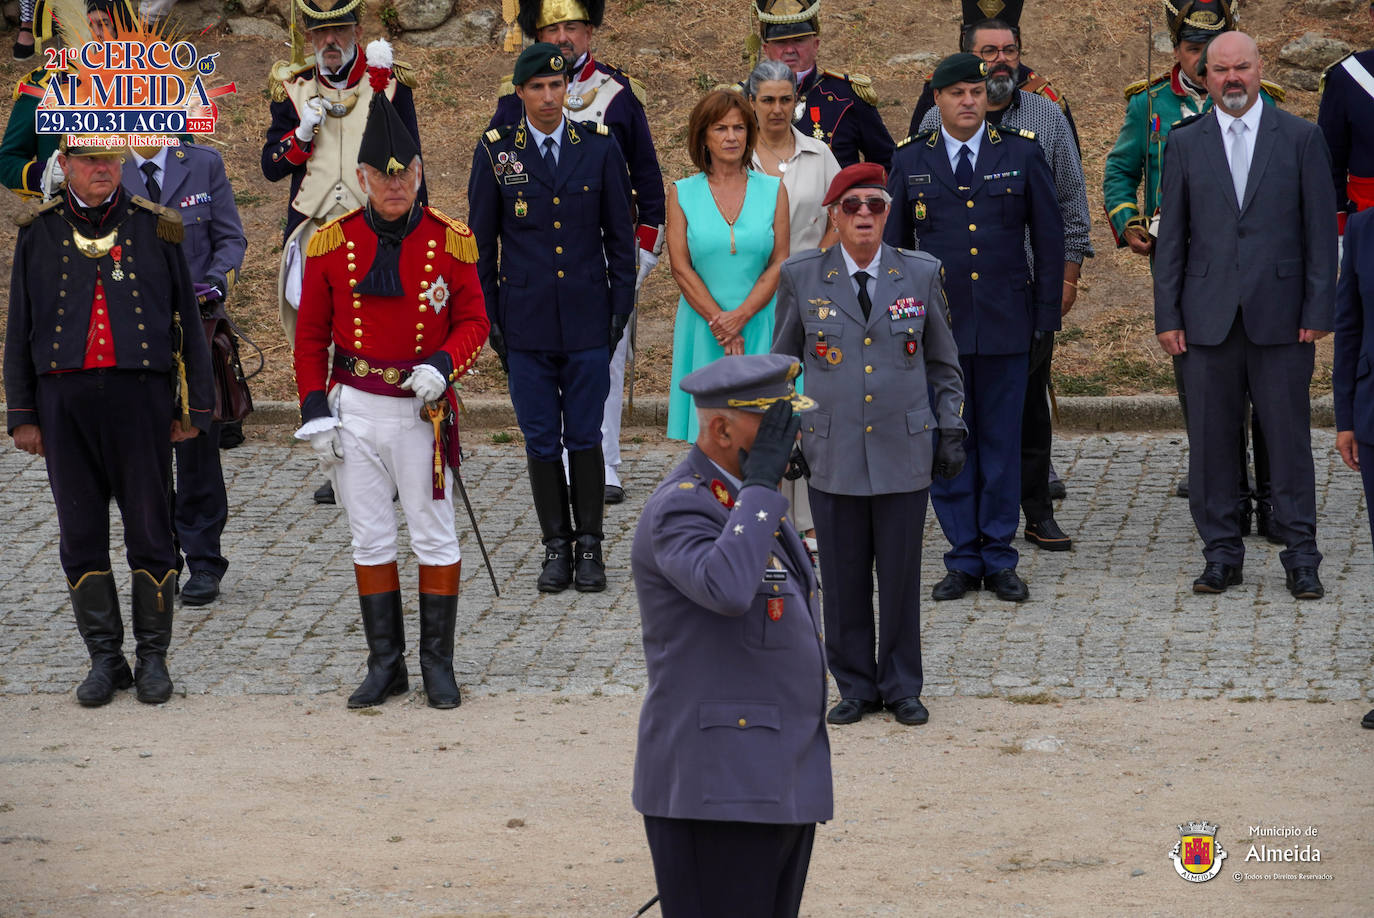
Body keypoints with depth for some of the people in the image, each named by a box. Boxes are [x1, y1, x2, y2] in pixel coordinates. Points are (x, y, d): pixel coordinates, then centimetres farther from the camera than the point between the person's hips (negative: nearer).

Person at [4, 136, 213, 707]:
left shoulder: (155, 229, 4)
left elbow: (187, 322, 7)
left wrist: (194, 406, 3)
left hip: (140, 396, -1)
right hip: (65, 399, 1)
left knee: (150, 532, 2)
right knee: (81, 536, 4)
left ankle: (153, 657, 12)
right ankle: (104, 658, 13)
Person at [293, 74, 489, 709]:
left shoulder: (449, 241, -3)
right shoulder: (332, 243, -1)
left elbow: (473, 321, 1)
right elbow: (311, 336, 4)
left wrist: (443, 365, -18)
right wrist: (315, 412, -2)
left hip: (422, 408, -1)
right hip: (353, 411, 1)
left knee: (434, 538, 4)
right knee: (370, 540, 7)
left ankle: (438, 664, 13)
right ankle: (385, 665, 15)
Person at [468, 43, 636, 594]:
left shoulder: (600, 148, 2)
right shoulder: (494, 153, 1)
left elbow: (620, 234, 7)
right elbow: (482, 242, 5)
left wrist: (622, 306, 2)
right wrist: (489, 318, 2)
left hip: (587, 322, 0)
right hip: (526, 326, 0)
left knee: (585, 438, 3)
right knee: (541, 441, 4)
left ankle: (590, 548, 12)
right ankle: (556, 548, 13)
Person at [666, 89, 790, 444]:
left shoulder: (773, 190, 6)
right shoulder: (682, 193, 4)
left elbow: (779, 264, 1)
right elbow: (681, 268, -1)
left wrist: (740, 316, -11)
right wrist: (718, 320, -11)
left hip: (760, 326, 0)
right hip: (703, 330, 0)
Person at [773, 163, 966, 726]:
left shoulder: (921, 274, 3)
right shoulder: (801, 277, 2)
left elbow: (944, 363, 13)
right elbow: (782, 364, 12)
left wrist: (952, 430, 7)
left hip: (904, 449, 0)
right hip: (833, 452, 0)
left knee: (901, 574, 4)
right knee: (843, 577, 4)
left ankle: (902, 688, 17)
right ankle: (855, 686, 17)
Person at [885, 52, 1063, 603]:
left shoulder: (1022, 155, 4)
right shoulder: (910, 161, 6)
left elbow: (1049, 237, 6)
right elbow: (892, 243, 10)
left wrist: (1047, 315, 2)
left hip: (1006, 325, -1)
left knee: (1002, 443, 4)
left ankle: (999, 559, 11)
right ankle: (963, 560, 11)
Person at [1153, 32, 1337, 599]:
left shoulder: (1300, 138, 4)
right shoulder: (1185, 143, 8)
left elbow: (1321, 229, 3)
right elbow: (1171, 237, 8)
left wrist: (1318, 312, -4)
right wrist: (1167, 317, 2)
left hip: (1280, 317, -2)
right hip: (1208, 317, 2)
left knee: (1289, 439, 0)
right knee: (1211, 440, 3)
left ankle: (1300, 558, 7)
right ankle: (1221, 554, 12)